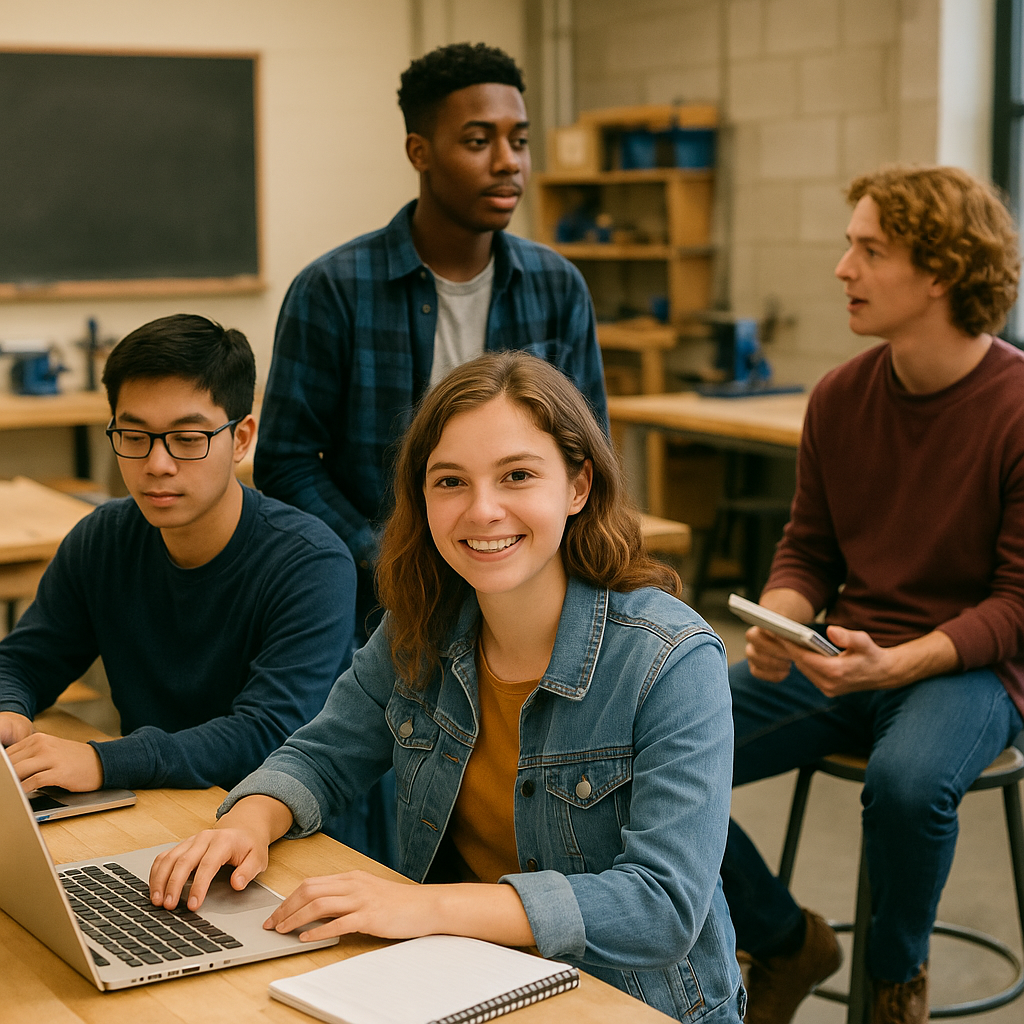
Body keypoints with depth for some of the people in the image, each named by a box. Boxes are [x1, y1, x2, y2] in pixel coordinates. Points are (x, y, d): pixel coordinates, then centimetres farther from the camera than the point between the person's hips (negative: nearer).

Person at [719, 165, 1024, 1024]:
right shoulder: (841, 398, 3)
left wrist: (897, 663, -26)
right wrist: (778, 624, -11)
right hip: (845, 660, 5)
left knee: (907, 779, -39)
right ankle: (786, 943, 12)